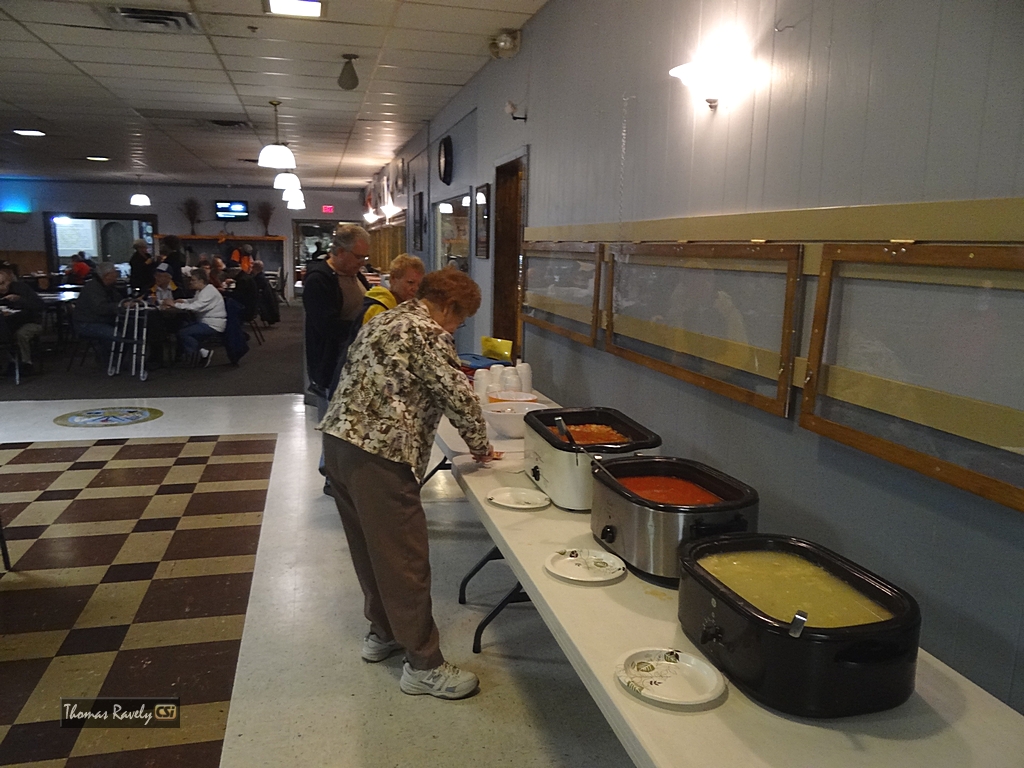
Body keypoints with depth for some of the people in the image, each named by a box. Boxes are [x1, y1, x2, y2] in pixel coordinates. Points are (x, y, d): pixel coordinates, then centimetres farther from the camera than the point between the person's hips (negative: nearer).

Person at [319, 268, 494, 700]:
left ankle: (382, 631, 37)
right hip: (377, 454, -10)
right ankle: (424, 665, 10)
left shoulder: (384, 321, 19)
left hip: (338, 440, 10)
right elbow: (459, 397, -12)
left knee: (369, 546, 21)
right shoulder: (427, 333, -9)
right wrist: (480, 446, 3)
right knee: (404, 558, -1)